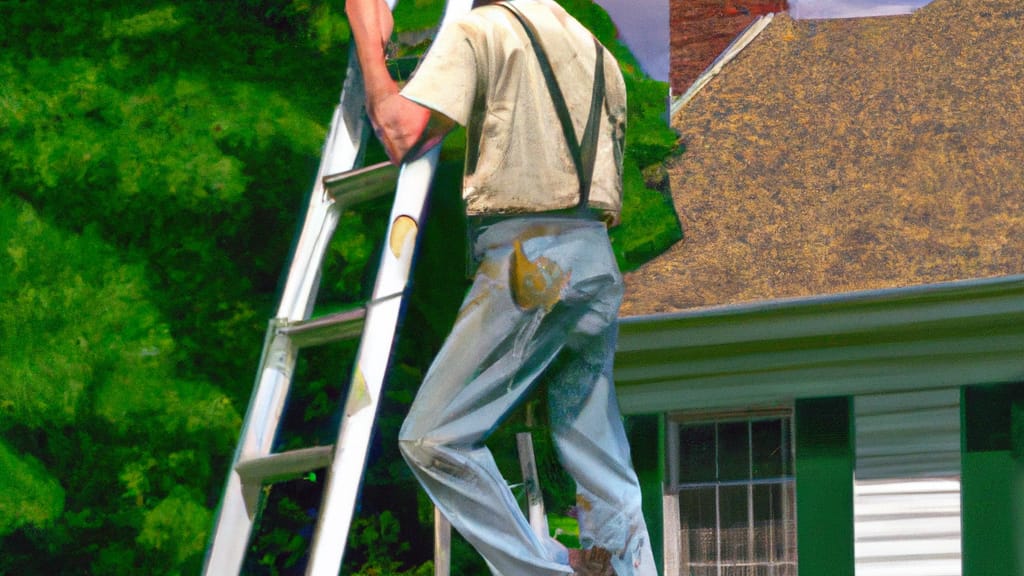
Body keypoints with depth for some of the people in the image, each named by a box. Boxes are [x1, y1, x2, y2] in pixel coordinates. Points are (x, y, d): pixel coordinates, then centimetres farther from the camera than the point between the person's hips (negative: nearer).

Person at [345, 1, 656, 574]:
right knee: (603, 471, 7)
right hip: (599, 263, 8)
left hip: (527, 258, -7)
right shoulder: (600, 54, 21)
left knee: (433, 438, -5)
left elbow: (401, 135, -10)